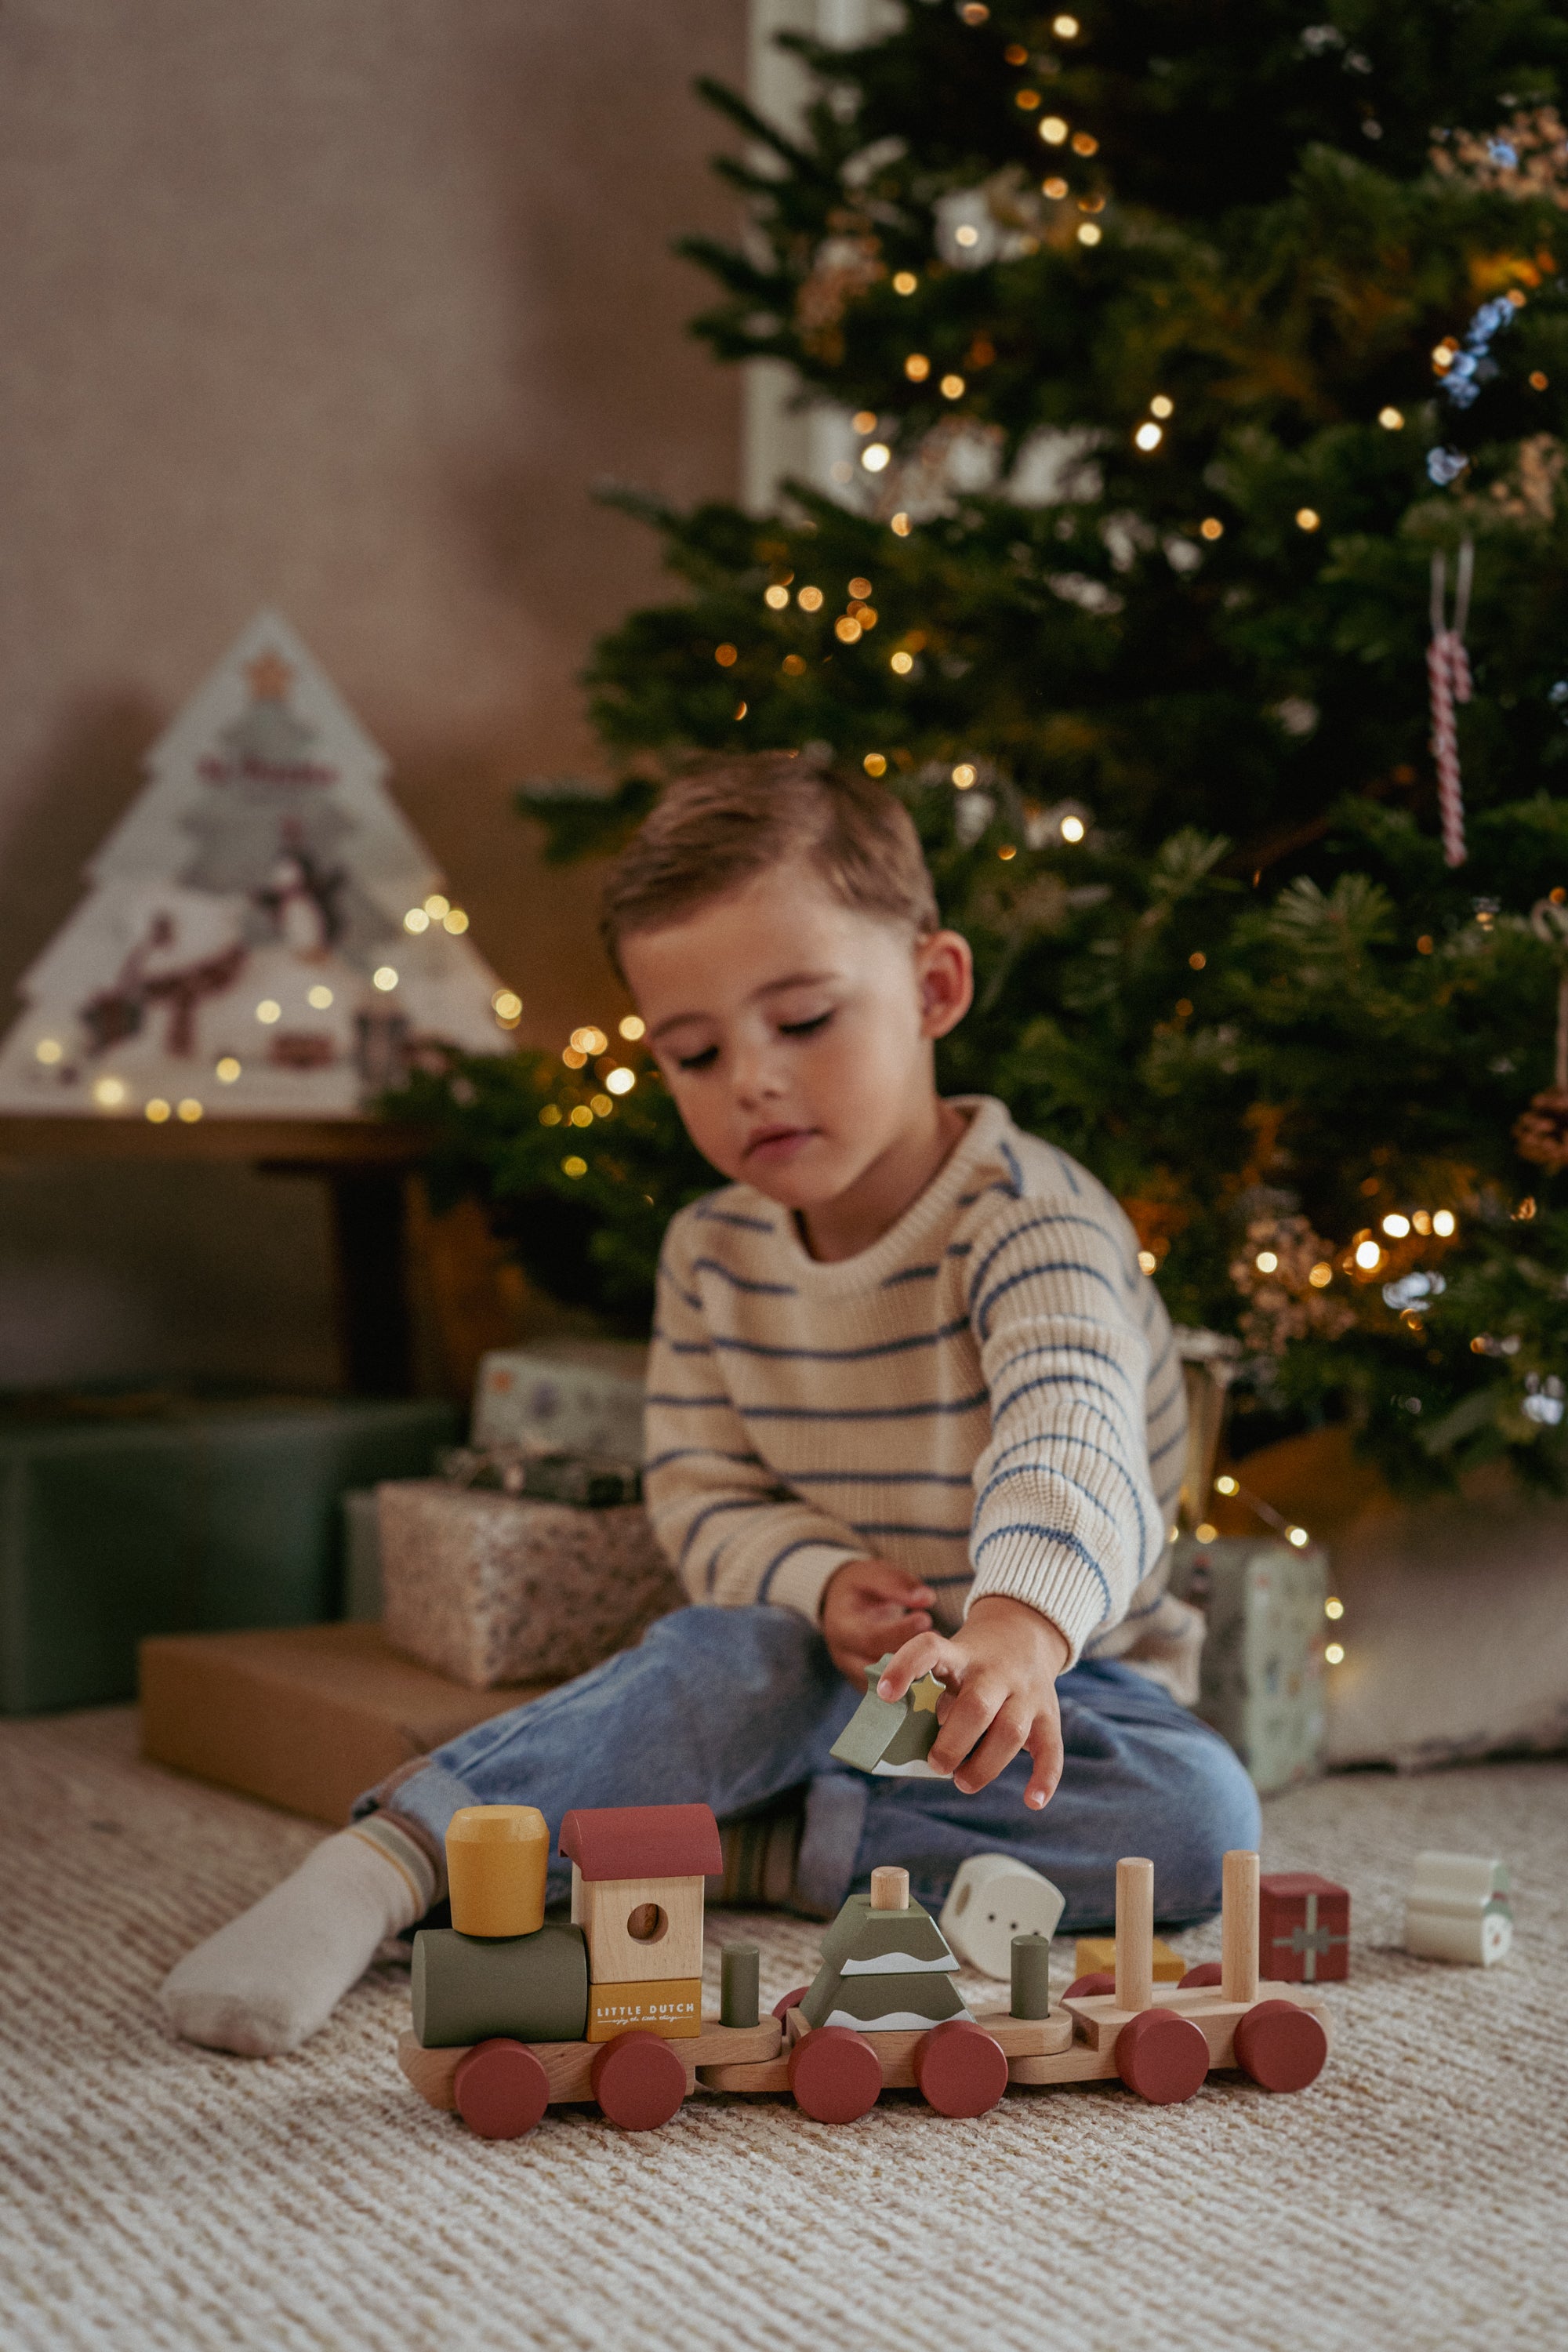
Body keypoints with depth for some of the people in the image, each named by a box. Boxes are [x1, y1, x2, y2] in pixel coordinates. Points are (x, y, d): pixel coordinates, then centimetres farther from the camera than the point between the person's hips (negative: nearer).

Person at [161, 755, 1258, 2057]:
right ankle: (379, 1867, -34)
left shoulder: (1034, 1223, -22)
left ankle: (738, 1846, -27)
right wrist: (820, 1585, -23)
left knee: (1203, 1824, -31)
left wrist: (1022, 1623, -63)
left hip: (1055, 1670, -2)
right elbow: (703, 1493, 1)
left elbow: (1071, 1438, -41)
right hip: (831, 1669, 2)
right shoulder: (714, 1255, -2)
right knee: (739, 1658, -32)